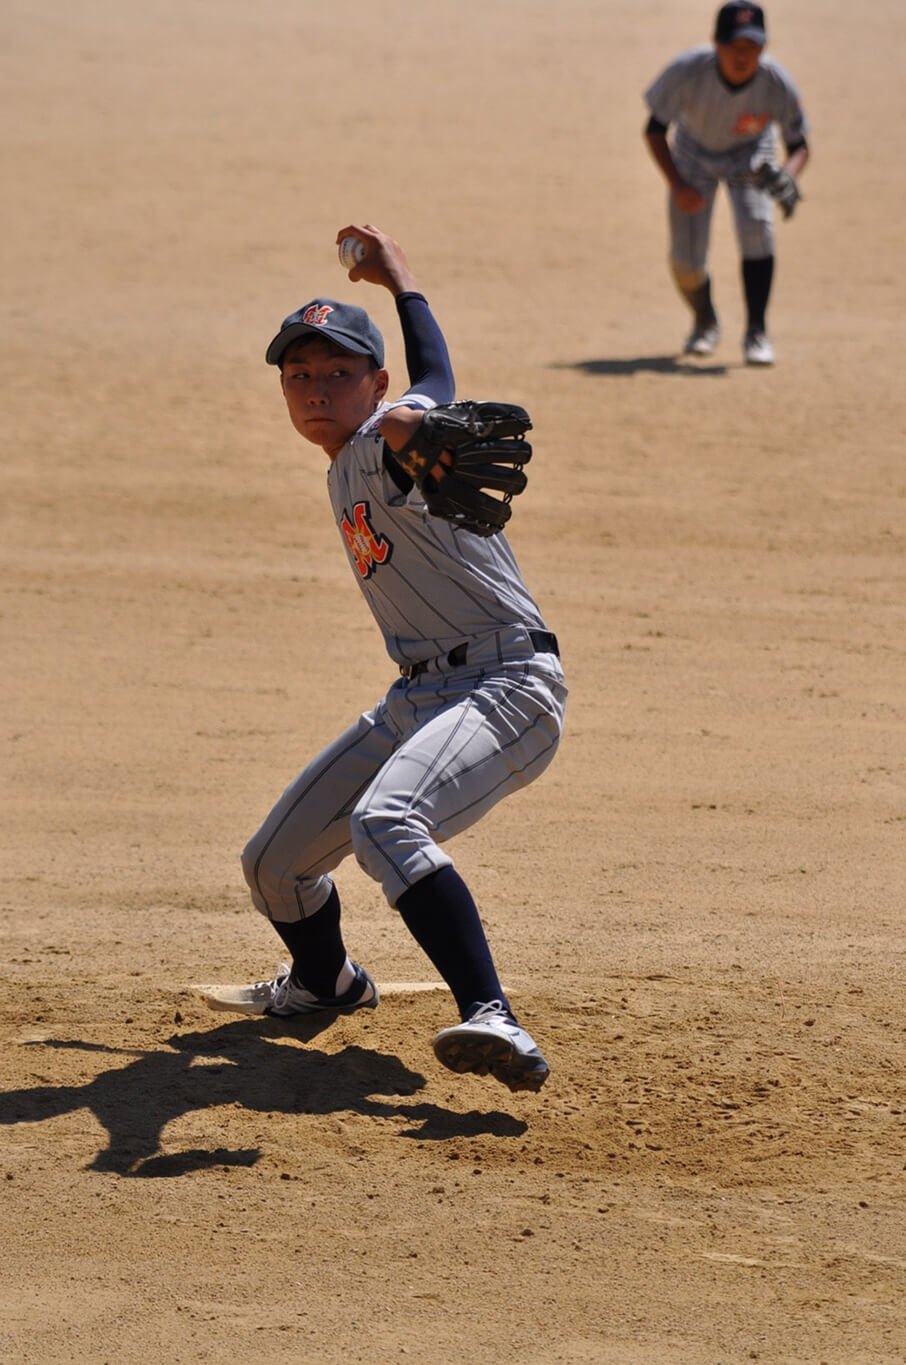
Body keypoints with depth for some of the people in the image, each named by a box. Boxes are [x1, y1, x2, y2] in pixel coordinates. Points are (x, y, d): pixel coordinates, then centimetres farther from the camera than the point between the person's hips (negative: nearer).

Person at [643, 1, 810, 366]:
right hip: (694, 154, 0)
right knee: (685, 260, -4)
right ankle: (705, 323, 28)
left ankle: (756, 333, -14)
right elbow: (655, 130, -19)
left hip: (750, 154, 0)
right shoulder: (687, 72, -34)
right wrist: (677, 185, -30)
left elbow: (799, 145, -18)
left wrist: (787, 176, -41)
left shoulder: (777, 84, -31)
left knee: (756, 228, -25)